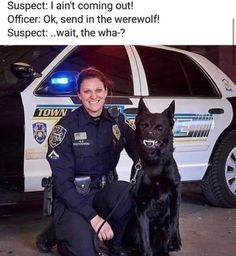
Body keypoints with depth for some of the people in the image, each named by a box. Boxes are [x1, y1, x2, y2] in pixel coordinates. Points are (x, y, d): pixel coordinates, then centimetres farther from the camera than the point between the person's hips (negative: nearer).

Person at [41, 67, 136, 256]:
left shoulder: (117, 122, 0)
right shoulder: (66, 127, -12)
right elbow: (62, 180, -15)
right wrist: (93, 217, -22)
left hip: (105, 193, 4)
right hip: (72, 198, -3)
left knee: (126, 193, -31)